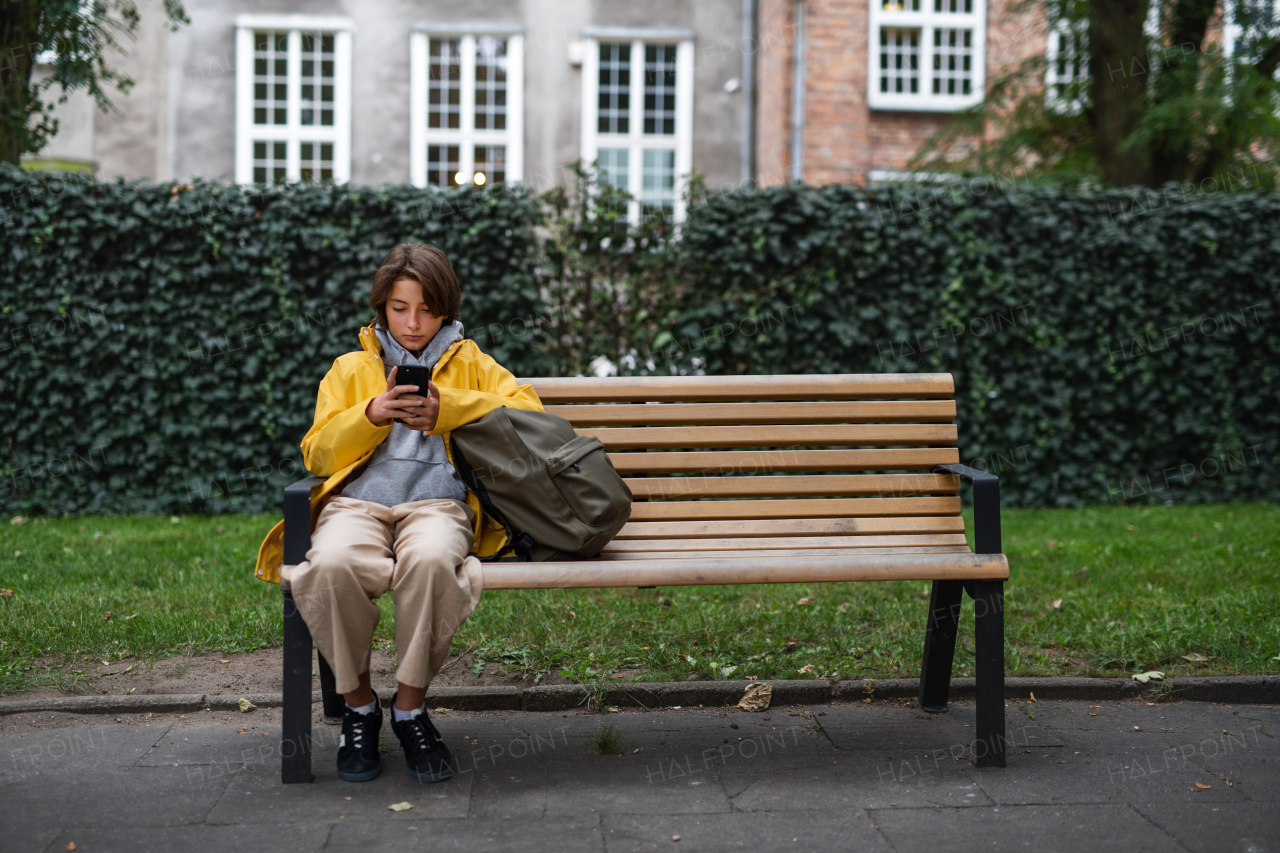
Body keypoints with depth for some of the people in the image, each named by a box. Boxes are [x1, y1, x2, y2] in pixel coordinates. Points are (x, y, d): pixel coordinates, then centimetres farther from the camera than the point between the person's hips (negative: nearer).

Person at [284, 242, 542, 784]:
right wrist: (371, 414, -1)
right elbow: (317, 455, 17)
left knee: (431, 560, -40)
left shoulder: (470, 363, 25)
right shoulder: (349, 369, 26)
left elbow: (528, 411, 10)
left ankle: (410, 707, -18)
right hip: (358, 501, 1)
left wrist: (445, 408, -1)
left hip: (437, 501, -1)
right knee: (331, 563, -37)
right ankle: (359, 703, -13)